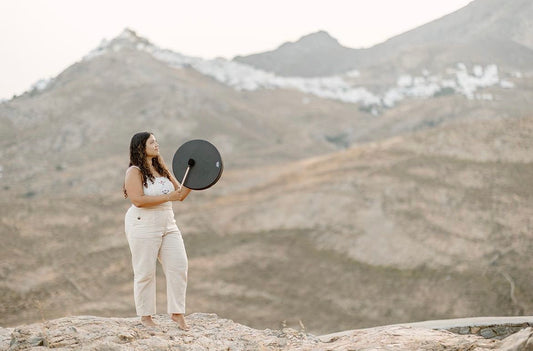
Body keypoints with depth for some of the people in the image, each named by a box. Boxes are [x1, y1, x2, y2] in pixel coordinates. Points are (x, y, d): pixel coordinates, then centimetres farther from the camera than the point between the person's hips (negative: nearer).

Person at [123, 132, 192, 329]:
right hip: (143, 226, -7)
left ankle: (177, 312, 6)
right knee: (145, 272, 1)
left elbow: (180, 194, 17)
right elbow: (138, 200, -22)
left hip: (168, 225, 7)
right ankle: (145, 316, 13)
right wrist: (168, 197, -22)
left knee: (178, 265, -2)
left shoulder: (162, 169, 14)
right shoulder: (134, 172, -9)